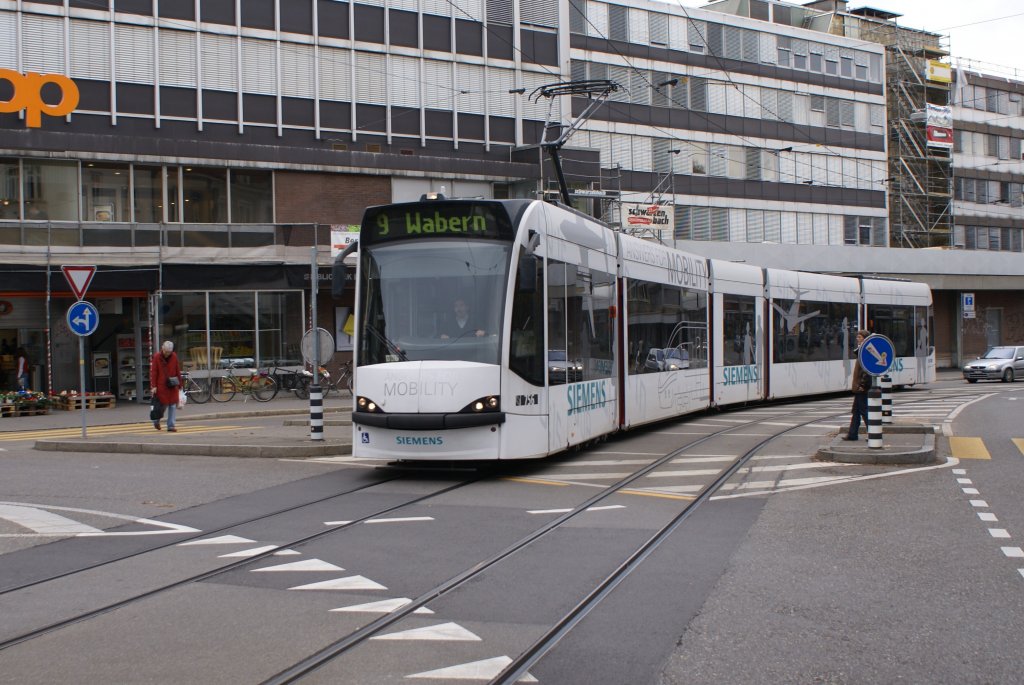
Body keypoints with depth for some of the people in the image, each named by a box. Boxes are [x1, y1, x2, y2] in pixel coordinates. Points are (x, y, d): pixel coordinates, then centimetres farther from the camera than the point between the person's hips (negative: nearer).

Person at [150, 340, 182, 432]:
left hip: (172, 386, 3)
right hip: (161, 386, -3)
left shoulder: (174, 357, 3)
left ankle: (171, 426, 7)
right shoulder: (157, 357, -5)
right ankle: (156, 421, 29)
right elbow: (153, 372, -5)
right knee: (162, 405, 2)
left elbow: (178, 371, 10)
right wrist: (153, 386, -10)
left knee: (173, 406, 1)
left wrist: (179, 384, 10)